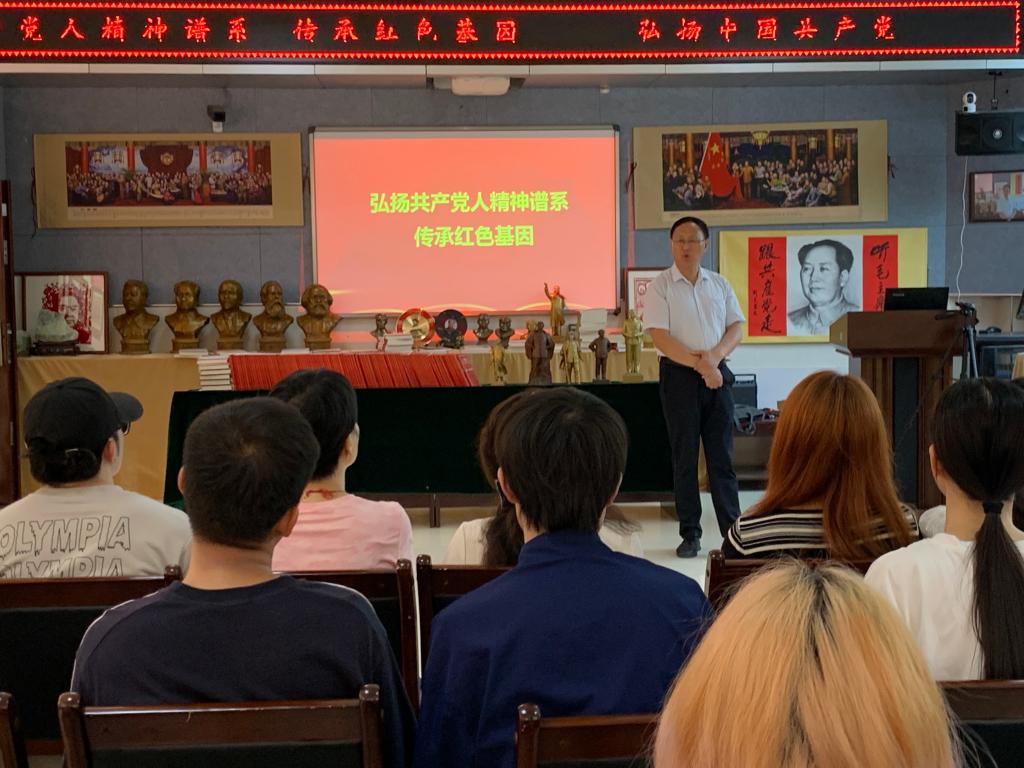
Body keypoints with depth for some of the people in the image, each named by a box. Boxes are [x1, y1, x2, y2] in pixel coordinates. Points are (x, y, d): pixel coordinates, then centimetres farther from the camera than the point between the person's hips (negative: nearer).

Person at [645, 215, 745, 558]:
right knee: (684, 456, 1)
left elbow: (736, 328, 8)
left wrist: (715, 354, -12)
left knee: (722, 455, 4)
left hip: (717, 374, 3)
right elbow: (660, 337, -11)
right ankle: (690, 534, 9)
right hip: (679, 375, -3)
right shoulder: (660, 286, -3)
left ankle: (733, 531, 9)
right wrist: (699, 364, -17)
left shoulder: (719, 284, 11)